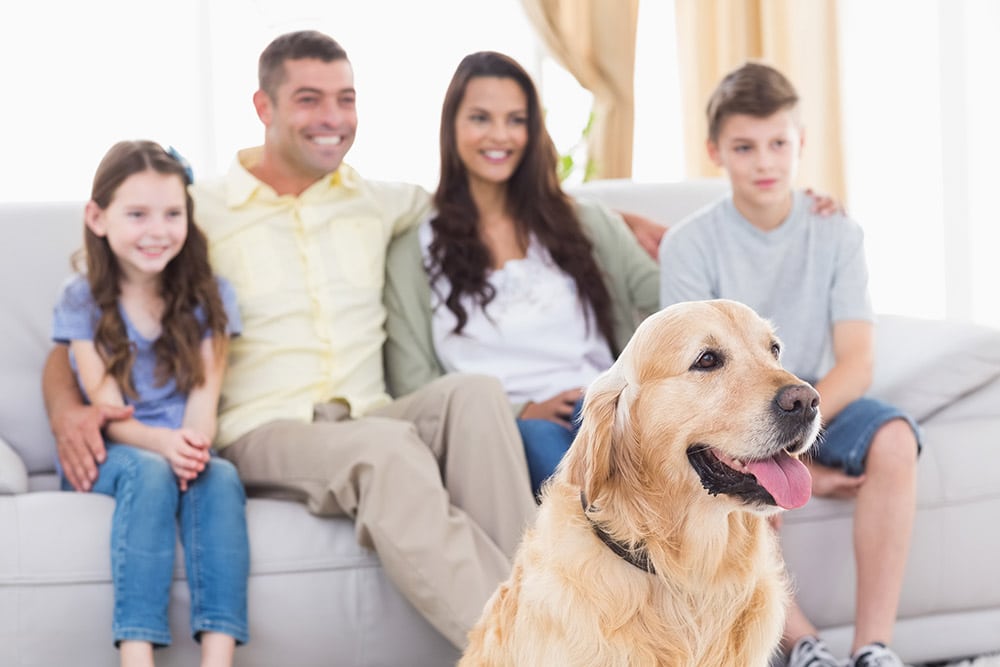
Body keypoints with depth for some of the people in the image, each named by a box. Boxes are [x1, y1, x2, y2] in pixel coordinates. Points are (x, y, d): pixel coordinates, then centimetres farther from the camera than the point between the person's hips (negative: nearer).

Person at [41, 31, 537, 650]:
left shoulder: (378, 200, 18)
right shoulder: (199, 212, 6)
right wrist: (65, 407, -14)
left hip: (369, 419, 4)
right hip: (263, 433, -4)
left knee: (475, 391, -29)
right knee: (389, 446, -37)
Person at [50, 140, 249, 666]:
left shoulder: (208, 297, 7)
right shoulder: (82, 301, 0)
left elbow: (204, 392, -4)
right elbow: (108, 411, -9)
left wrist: (194, 444, -29)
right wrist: (166, 444, -31)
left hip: (183, 451, 2)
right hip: (106, 459, -2)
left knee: (220, 477, -32)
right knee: (150, 473, -35)